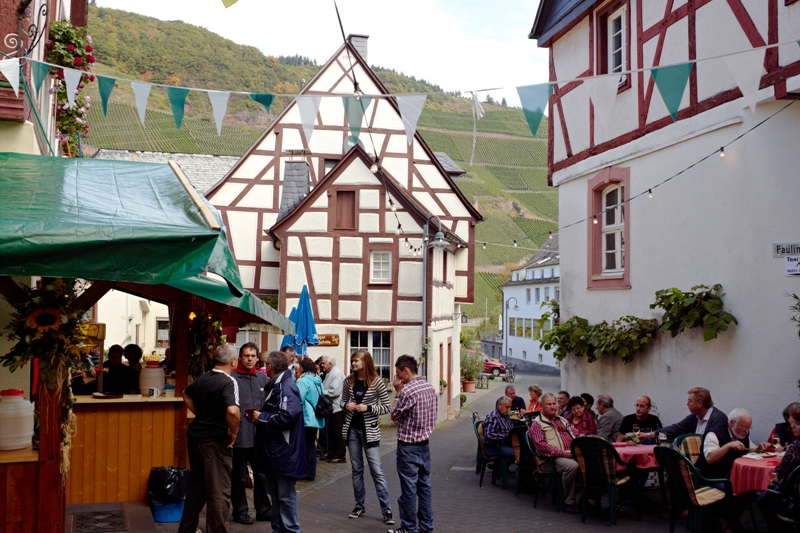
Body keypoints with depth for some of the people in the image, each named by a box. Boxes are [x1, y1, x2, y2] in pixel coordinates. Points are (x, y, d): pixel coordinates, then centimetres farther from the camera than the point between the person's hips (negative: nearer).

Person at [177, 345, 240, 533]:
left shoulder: (202, 378, 6)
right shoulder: (229, 382, -17)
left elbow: (187, 395, 26)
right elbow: (232, 411, -32)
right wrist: (233, 432, -16)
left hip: (195, 437, 8)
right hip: (215, 441, -8)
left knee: (195, 487, 21)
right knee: (219, 492, 2)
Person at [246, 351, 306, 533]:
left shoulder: (286, 387, -17)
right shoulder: (276, 386, 16)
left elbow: (288, 416, -29)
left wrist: (261, 418, -17)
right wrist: (258, 417, 2)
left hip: (284, 452, -10)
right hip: (274, 450, 10)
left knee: (286, 495, -1)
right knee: (275, 494, 16)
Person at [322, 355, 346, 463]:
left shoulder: (337, 373, -14)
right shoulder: (328, 374, 16)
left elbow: (335, 391, -22)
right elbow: (325, 389, 22)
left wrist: (321, 393, -12)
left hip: (338, 408, -10)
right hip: (331, 408, 10)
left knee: (338, 433, -3)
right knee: (331, 432, 14)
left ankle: (340, 456, 4)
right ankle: (331, 454, 21)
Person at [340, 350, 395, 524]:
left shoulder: (376, 382, -11)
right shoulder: (349, 381, 2)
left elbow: (386, 407, -8)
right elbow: (342, 401, 14)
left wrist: (368, 408, -21)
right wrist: (346, 405, -9)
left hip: (369, 430, -4)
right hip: (352, 429, 4)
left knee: (377, 470, -5)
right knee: (356, 469, 11)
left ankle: (386, 510, -1)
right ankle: (360, 506, 22)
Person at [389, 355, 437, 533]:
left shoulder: (407, 391, -19)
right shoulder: (430, 388, 6)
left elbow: (394, 416, -7)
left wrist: (397, 392, -1)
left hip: (408, 447, -8)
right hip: (425, 444, 8)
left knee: (409, 488, 2)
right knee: (424, 485, 13)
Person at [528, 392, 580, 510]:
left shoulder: (562, 420, 25)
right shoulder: (537, 423, 2)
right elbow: (541, 444, -10)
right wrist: (561, 453, -19)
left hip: (571, 455, 6)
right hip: (550, 459, -6)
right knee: (572, 465, -35)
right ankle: (569, 501, -21)